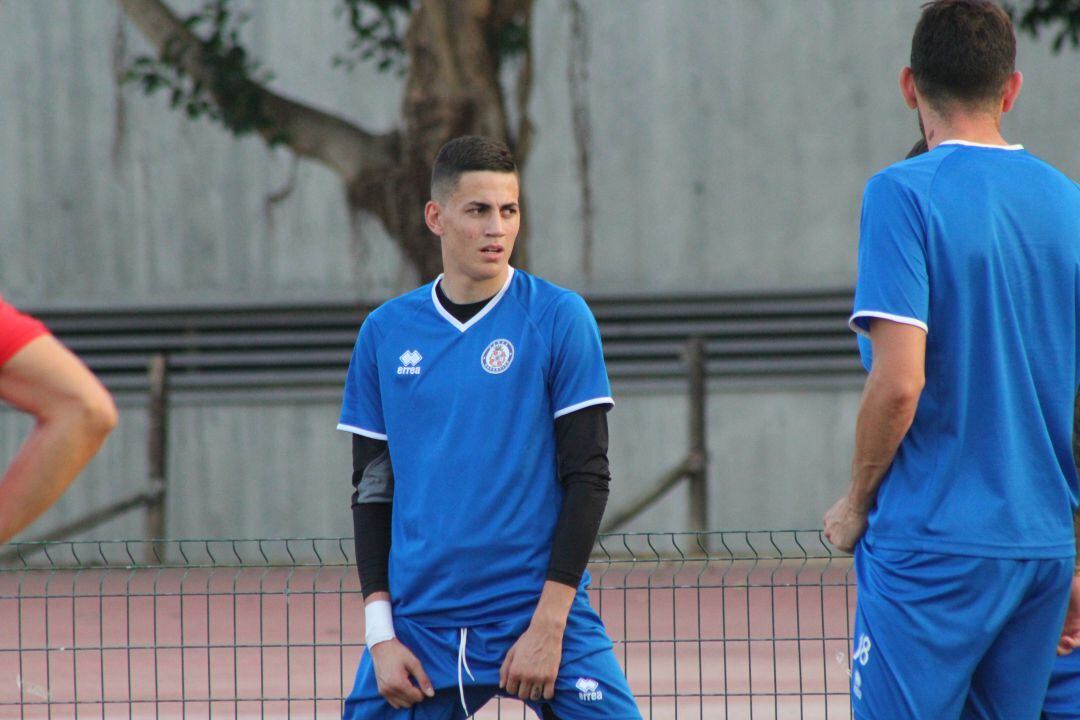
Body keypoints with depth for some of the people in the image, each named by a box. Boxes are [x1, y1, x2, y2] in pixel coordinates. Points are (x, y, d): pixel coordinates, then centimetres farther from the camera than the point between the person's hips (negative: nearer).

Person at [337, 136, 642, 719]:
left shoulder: (559, 319, -2)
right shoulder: (384, 333, 6)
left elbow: (587, 476, -4)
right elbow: (373, 489, 10)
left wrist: (549, 623, -10)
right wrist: (380, 633, 1)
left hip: (541, 612, -2)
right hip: (418, 623, 3)